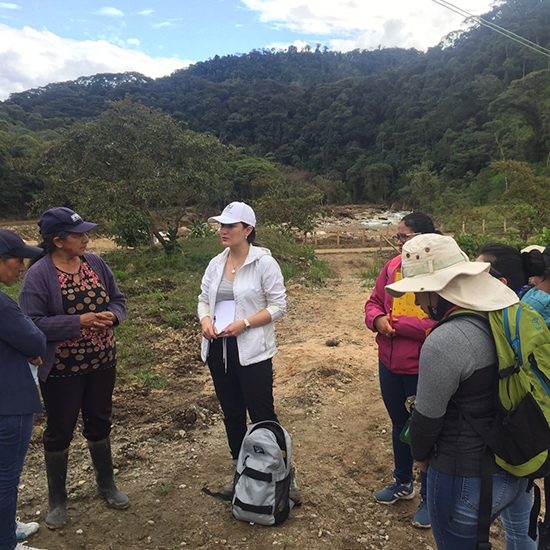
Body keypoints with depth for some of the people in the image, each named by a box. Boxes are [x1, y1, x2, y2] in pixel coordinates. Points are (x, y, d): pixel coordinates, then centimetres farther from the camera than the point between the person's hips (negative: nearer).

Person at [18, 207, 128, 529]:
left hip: (102, 362, 5)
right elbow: (33, 323, -20)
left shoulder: (95, 263, -1)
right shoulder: (39, 275, -16)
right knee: (60, 431, 11)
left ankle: (107, 484, 40)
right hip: (62, 370, -4)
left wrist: (111, 316, -15)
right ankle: (57, 500, 33)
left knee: (100, 423, 19)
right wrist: (80, 321, -26)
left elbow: (118, 299, 6)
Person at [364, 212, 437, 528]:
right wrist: (378, 319, -12)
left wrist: (400, 324, -22)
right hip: (389, 365, 6)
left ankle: (429, 497, 35)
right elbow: (373, 303, 10)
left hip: (423, 370, -6)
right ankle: (403, 483, 47)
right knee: (399, 425, 23)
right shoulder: (393, 267, 2)